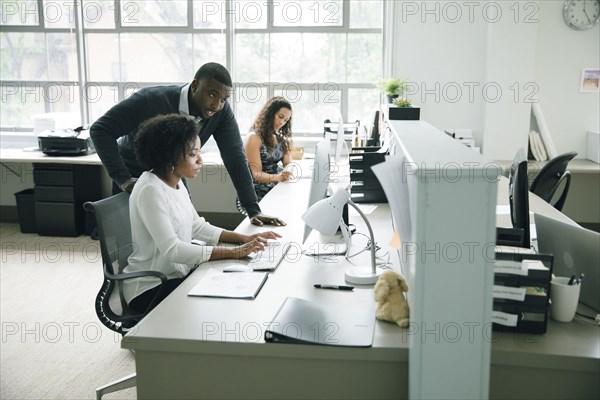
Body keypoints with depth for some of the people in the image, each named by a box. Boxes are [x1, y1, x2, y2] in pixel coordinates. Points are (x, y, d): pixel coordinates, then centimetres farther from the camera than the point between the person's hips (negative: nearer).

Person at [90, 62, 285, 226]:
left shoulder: (222, 112, -19)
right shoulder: (152, 100, -30)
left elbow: (235, 158, -16)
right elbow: (101, 129, -24)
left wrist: (254, 211, -22)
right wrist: (123, 179, -32)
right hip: (135, 179, -4)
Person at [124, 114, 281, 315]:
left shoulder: (176, 183, 5)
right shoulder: (150, 190, -23)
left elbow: (197, 226, 11)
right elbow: (172, 250, -28)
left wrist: (245, 238, -2)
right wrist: (235, 252, -28)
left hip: (178, 275, 8)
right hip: (150, 290, -8)